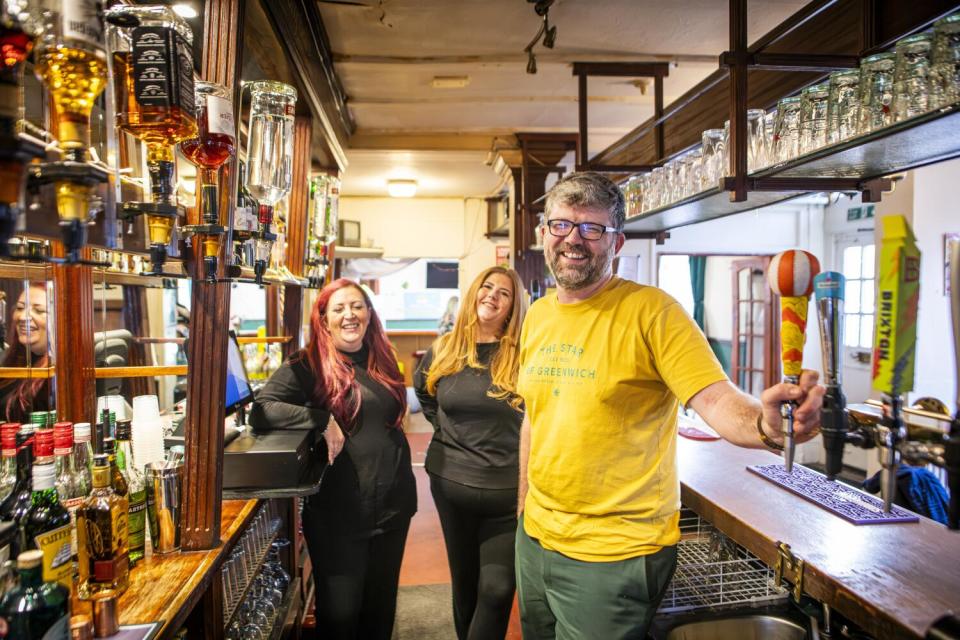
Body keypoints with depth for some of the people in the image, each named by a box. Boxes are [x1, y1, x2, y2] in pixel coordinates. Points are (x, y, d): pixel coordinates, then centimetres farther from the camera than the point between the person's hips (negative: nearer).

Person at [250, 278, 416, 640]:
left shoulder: (382, 360, 8)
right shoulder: (308, 365, -10)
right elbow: (261, 411, -21)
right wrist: (321, 420, -26)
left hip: (392, 503, 6)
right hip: (339, 512, -5)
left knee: (381, 606, 19)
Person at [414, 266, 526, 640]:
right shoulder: (444, 350, 2)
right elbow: (422, 390, 21)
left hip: (508, 490, -3)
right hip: (452, 482, 3)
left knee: (497, 589, 0)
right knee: (464, 581, 19)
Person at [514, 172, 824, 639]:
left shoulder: (651, 311, -15)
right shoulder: (537, 315, 4)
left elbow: (718, 400, -23)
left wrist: (764, 424, -45)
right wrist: (526, 508, 15)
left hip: (613, 555, -6)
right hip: (536, 537, 7)